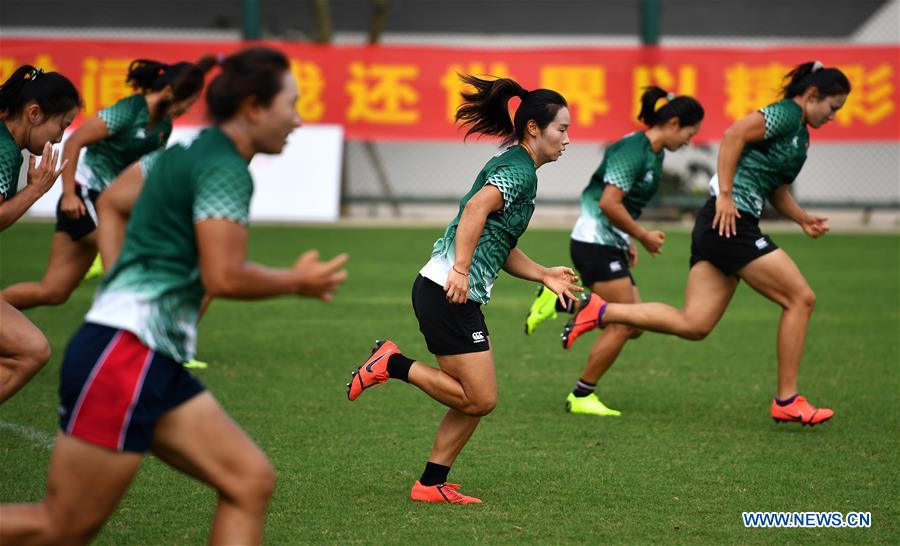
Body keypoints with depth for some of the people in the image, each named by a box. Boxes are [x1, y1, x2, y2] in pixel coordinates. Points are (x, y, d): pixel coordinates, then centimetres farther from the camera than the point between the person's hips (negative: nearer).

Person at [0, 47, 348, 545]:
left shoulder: (184, 156, 17)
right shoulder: (225, 168, -11)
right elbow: (224, 278, -19)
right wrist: (297, 283, -3)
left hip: (157, 366, 10)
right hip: (125, 353, -10)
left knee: (250, 482, 2)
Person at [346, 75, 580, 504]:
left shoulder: (511, 167, 20)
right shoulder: (519, 171, -11)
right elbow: (476, 208, -28)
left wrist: (544, 275, 17)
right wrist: (461, 270, -32)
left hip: (451, 294, 10)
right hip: (449, 293, -10)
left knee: (474, 398, 11)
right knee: (479, 399, -8)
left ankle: (432, 484, 14)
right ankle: (394, 365, -1)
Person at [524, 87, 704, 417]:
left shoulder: (655, 154, 13)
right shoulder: (634, 150, -18)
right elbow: (609, 203, -25)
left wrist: (628, 242, 14)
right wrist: (644, 236, -15)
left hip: (611, 245, 10)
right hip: (596, 243, -10)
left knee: (631, 325, 5)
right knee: (624, 324, -8)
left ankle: (559, 302, 11)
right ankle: (581, 397, 3)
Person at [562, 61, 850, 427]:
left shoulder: (799, 132, 24)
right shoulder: (787, 114, -7)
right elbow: (734, 134, -20)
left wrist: (803, 219, 15)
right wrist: (725, 195, -22)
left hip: (724, 226, 10)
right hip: (731, 221, -10)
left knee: (693, 325, 2)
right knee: (800, 298, -4)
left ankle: (599, 311, 2)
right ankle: (787, 402, 1)